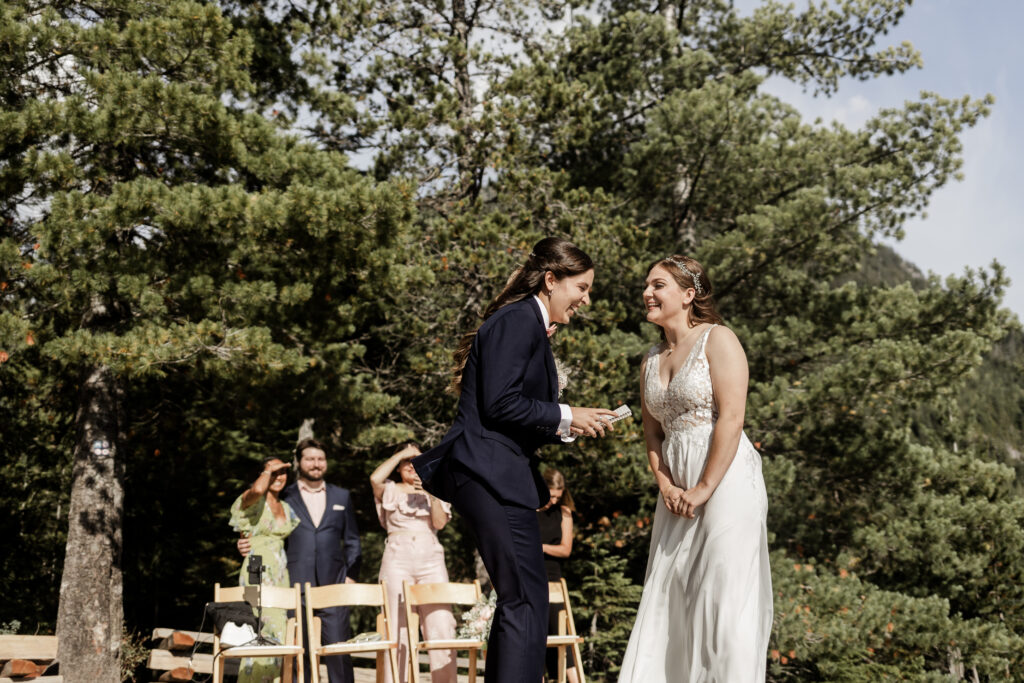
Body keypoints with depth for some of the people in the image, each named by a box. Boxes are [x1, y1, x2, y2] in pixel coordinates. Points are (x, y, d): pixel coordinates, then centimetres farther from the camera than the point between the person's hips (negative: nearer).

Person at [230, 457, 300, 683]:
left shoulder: (287, 508, 18)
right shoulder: (252, 501, -1)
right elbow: (257, 490, -25)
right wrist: (267, 470, -9)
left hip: (281, 575, 6)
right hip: (257, 573, -6)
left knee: (280, 634, 1)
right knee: (260, 632, -12)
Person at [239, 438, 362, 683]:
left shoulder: (342, 496, 17)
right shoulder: (284, 498, 11)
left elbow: (352, 540, 17)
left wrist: (351, 575, 7)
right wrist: (248, 545, -8)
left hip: (333, 585, 1)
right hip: (296, 585, -1)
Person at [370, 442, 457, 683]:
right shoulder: (390, 491, 14)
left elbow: (440, 522, 4)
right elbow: (375, 478, -9)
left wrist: (433, 494, -10)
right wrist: (402, 453, 0)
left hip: (431, 561, 2)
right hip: (398, 561, -2)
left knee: (441, 625, -8)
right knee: (398, 628, -6)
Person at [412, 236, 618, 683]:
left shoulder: (529, 327, 22)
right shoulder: (518, 320, -10)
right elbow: (500, 403, -19)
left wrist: (571, 428, 12)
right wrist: (565, 417, -10)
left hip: (497, 475, 11)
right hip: (492, 474, -11)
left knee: (516, 600, 12)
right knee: (527, 601, -12)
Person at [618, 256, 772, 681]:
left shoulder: (717, 340, -5)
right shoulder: (650, 362, 16)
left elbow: (731, 417, -13)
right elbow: (652, 432, 15)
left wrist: (704, 488, -16)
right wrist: (665, 485, -2)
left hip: (725, 481, -7)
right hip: (678, 492, 7)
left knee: (725, 595, -8)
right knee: (668, 596, 5)